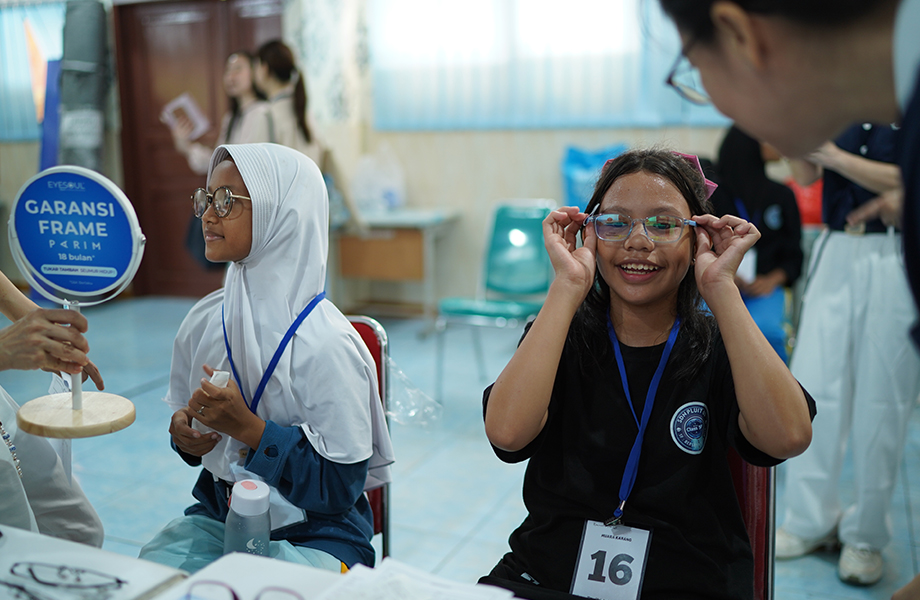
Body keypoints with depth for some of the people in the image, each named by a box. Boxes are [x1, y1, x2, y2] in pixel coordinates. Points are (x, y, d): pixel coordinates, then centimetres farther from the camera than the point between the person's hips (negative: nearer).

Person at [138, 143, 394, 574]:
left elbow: (341, 486, -19)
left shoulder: (325, 343, -21)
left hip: (312, 535, -5)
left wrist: (248, 426, -26)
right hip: (219, 515, 6)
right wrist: (184, 434, -8)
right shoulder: (203, 321, -1)